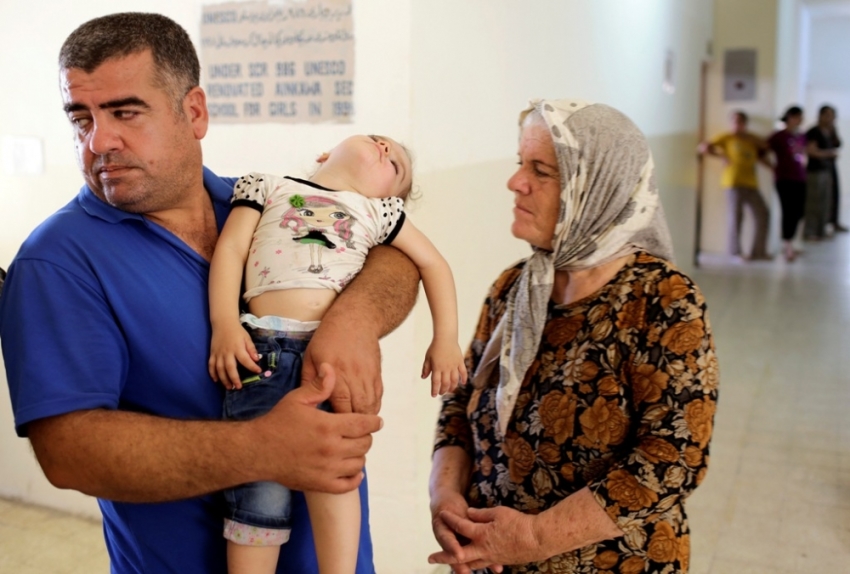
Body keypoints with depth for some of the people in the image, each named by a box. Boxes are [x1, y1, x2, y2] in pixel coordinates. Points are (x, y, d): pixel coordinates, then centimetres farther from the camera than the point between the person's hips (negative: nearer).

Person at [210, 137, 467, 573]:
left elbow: (433, 264, 26)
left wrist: (446, 339, 15)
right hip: (262, 345, -1)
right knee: (261, 492, -6)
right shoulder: (268, 186, 21)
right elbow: (231, 248, 10)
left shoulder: (378, 211, 24)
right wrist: (224, 324, -4)